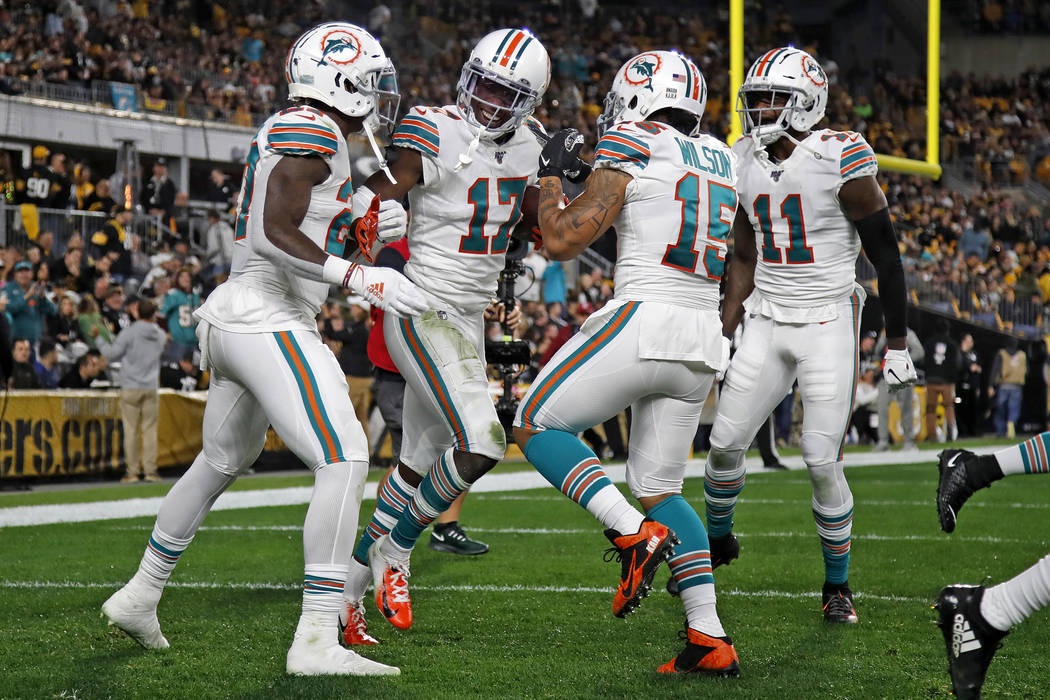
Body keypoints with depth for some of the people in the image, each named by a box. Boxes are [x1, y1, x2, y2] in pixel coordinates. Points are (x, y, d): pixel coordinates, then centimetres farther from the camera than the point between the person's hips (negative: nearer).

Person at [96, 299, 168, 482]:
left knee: (131, 430, 0)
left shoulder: (130, 332, -8)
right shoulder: (160, 335, 4)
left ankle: (132, 471, -1)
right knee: (150, 429, 5)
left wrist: (99, 339, 11)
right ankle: (150, 470, 1)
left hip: (131, 388, -3)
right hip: (151, 388, 3)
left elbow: (112, 354, -5)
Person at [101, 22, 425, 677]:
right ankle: (316, 642, -21)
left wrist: (364, 225, 12)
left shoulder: (285, 133, 17)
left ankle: (139, 597, 42)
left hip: (232, 320, 11)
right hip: (269, 322, -11)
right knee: (345, 462, -16)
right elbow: (274, 237, -23)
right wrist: (363, 278, -25)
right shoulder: (314, 133, -13)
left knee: (222, 460, 28)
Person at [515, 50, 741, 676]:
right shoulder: (721, 160, 17)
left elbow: (563, 242, -5)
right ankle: (710, 638, 4)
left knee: (536, 424, 7)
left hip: (643, 319, -7)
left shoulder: (631, 149, -4)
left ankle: (635, 534, -12)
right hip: (704, 340, 7)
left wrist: (552, 177, 11)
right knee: (659, 488, 15)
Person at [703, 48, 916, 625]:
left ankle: (837, 586, 9)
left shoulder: (839, 161, -13)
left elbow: (885, 256, -8)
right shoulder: (746, 165, 5)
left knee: (822, 460, -8)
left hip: (828, 323, -5)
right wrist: (721, 336, 11)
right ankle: (717, 544, 31)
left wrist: (897, 346, -7)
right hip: (766, 323, 5)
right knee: (725, 442, 3)